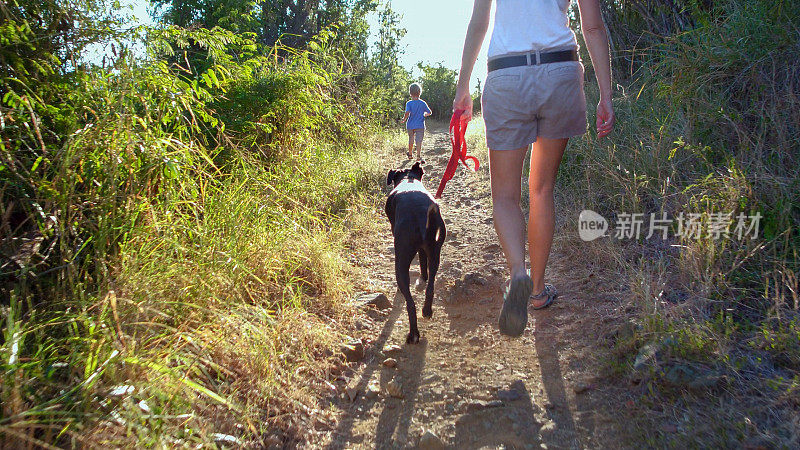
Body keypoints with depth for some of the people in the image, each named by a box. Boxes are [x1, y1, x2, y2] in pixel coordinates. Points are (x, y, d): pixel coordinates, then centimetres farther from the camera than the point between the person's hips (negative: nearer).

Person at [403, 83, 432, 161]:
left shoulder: (409, 103, -8)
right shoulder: (423, 103, -1)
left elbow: (407, 113, -21)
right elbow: (429, 112, 7)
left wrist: (404, 119, -5)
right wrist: (424, 115, 26)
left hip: (410, 125, 1)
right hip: (420, 125, -1)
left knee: (411, 140, 17)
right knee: (419, 140, -4)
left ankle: (410, 154, 30)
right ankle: (418, 155, -16)